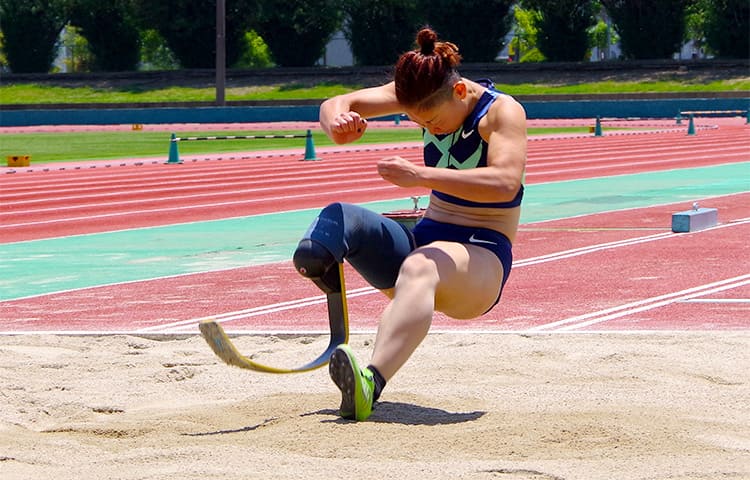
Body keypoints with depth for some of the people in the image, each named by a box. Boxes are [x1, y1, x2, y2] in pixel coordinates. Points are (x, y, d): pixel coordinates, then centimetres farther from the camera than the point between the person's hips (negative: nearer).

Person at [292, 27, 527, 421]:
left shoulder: (502, 111, -12)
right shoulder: (426, 98, 4)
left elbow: (505, 182, -31)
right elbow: (337, 104, -1)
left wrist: (421, 176, -41)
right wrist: (336, 125, -27)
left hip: (481, 258, -8)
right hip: (425, 238, 8)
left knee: (420, 267, -41)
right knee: (337, 218, -14)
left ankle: (370, 384, -62)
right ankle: (319, 264, -48)